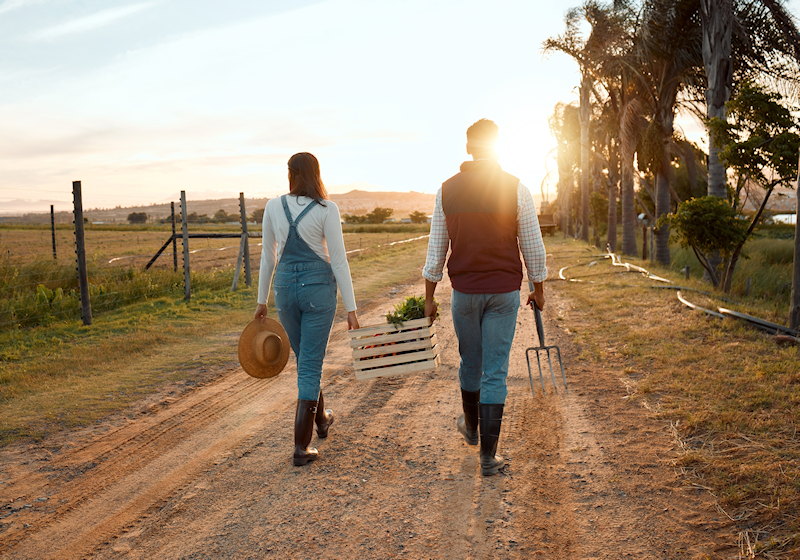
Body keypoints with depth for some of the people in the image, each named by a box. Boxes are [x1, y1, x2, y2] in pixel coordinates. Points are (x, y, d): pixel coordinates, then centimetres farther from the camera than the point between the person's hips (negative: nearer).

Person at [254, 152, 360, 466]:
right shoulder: (326, 209, -7)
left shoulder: (273, 207, 1)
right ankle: (301, 447, 0)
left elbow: (267, 256, 7)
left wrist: (262, 300, 16)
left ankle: (321, 419, 43)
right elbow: (338, 259, -9)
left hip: (285, 287, 3)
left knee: (305, 360, 22)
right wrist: (351, 308, -5)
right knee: (310, 365, 1)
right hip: (319, 287, -3)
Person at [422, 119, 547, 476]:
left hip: (464, 291, 2)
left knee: (470, 362, 21)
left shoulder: (447, 190, -1)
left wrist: (429, 298, 10)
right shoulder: (516, 188, -7)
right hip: (504, 292, -2)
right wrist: (539, 289, 11)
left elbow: (436, 249, 2)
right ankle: (488, 456, 3)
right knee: (495, 372, 2)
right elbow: (533, 245, -3)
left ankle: (471, 427, 43)